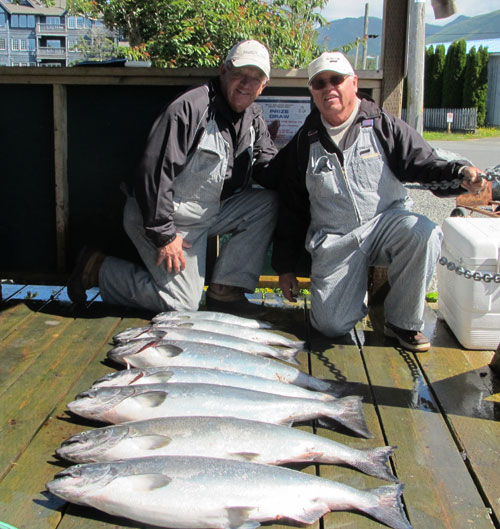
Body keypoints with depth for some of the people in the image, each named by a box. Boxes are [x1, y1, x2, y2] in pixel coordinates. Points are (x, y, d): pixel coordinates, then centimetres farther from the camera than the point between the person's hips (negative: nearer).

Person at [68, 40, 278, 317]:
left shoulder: (253, 118, 5)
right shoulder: (190, 108, -22)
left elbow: (267, 168, 6)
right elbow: (155, 172, -25)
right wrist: (163, 235, -24)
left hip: (209, 212, 8)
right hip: (169, 217, -8)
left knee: (267, 203, -9)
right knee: (182, 303, -9)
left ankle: (224, 290, -5)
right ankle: (98, 269, 8)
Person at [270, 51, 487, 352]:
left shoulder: (383, 126, 2)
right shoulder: (304, 143, 6)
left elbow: (425, 164, -6)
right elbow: (290, 209, 10)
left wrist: (460, 175, -29)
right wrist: (285, 266, 8)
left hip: (386, 223, 0)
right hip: (334, 242, 1)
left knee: (424, 233, -35)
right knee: (332, 326, -15)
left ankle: (403, 322, -12)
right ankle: (357, 286, 21)